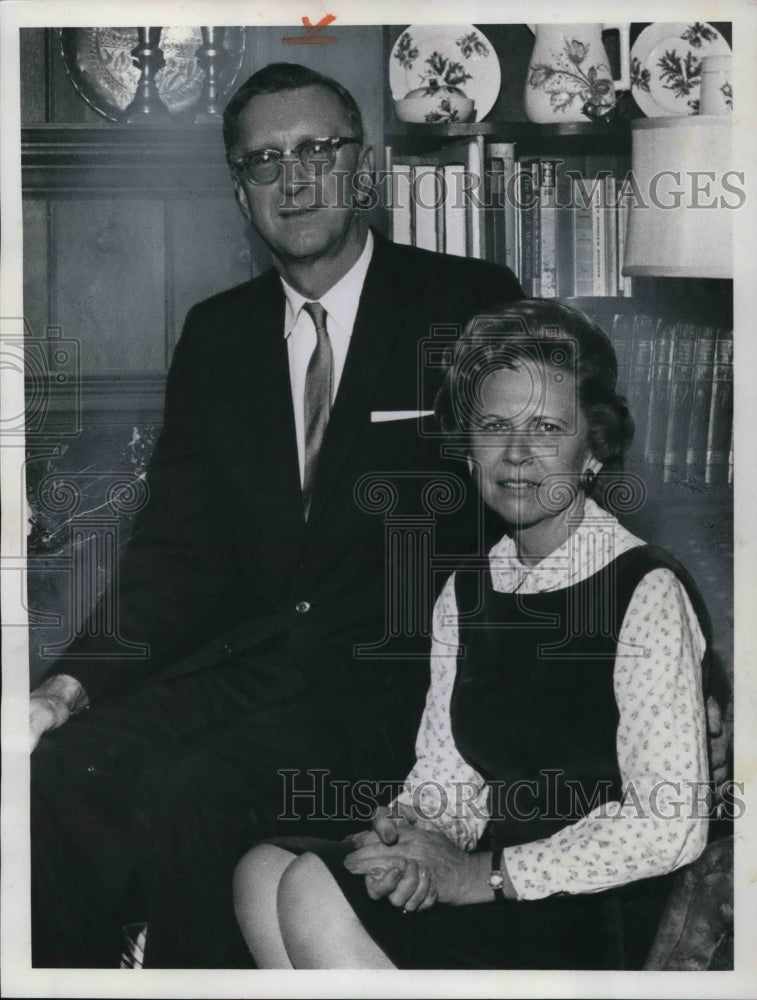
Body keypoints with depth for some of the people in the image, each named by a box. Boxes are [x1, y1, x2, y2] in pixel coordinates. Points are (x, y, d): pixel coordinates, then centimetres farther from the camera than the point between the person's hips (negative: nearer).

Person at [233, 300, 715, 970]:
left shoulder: (646, 592, -11)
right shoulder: (466, 593, 12)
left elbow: (670, 825, -16)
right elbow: (444, 771, 12)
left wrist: (484, 874, -16)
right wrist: (408, 832, -11)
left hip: (601, 922, -7)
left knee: (314, 891, -20)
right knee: (263, 871, -12)